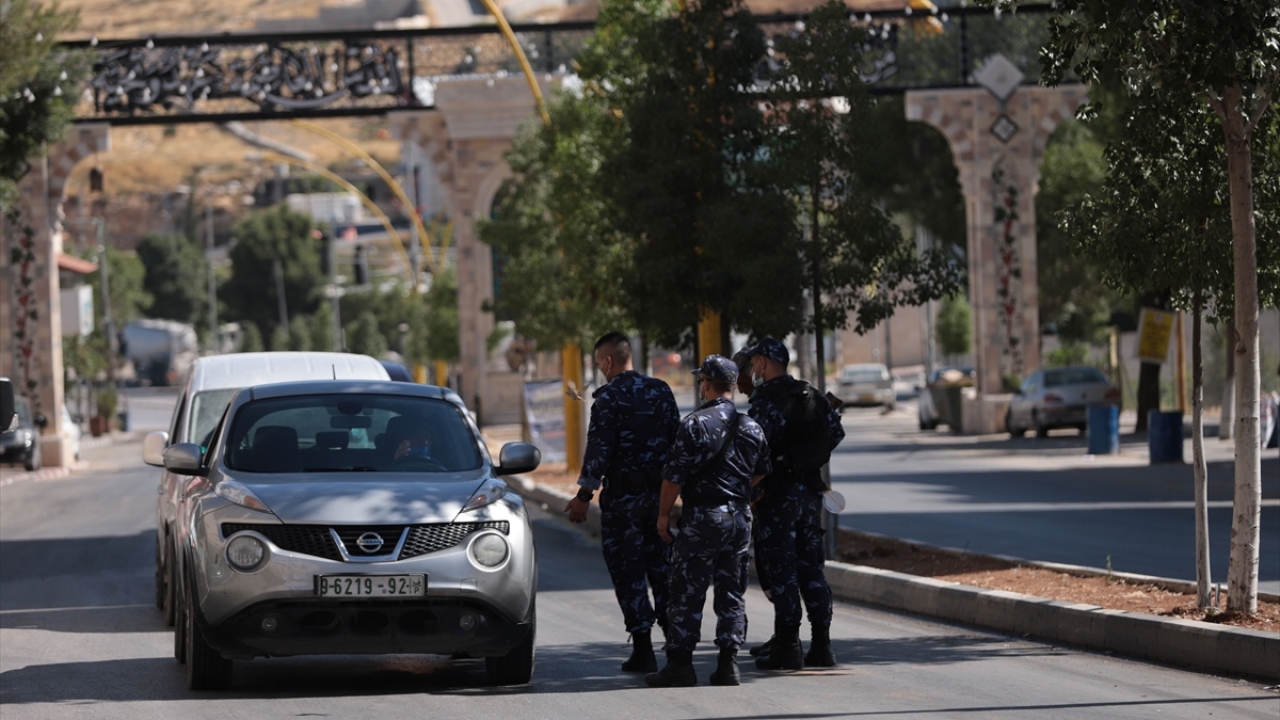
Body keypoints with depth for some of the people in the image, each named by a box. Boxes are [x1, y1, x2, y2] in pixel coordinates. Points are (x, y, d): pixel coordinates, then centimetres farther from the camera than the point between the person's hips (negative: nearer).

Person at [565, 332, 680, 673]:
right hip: (659, 490, 6)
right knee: (661, 565, 14)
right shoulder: (661, 391, 8)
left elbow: (599, 449, -16)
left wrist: (585, 494, -12)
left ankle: (643, 650, -2)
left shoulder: (609, 396, -11)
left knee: (627, 568, 0)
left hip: (623, 494, -6)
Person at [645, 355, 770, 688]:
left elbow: (675, 474, -12)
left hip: (702, 516, -6)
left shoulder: (695, 423, -12)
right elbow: (761, 473, 19)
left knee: (687, 593, -1)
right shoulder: (751, 427, 8)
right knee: (732, 593, 9)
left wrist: (664, 513, -2)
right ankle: (728, 664, 6)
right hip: (740, 516, 6)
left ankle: (680, 664, -2)